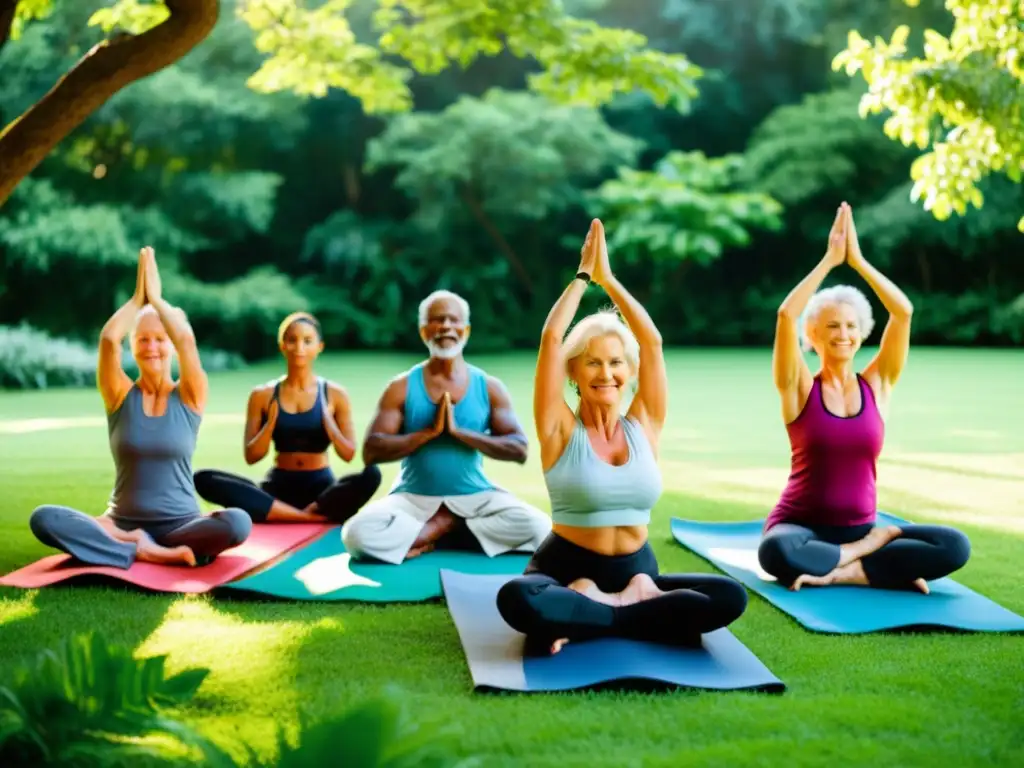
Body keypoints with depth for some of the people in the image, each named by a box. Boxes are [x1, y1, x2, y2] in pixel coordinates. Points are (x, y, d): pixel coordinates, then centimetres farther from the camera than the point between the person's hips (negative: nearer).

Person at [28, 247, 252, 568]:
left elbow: (186, 340, -17)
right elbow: (109, 339, -15)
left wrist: (156, 297, -5)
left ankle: (125, 543, -19)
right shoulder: (121, 395, 4)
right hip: (123, 522, 1)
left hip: (180, 525, -1)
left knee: (237, 523, -34)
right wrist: (138, 297, -5)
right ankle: (145, 552, -26)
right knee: (43, 518, -25)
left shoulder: (189, 396, 1)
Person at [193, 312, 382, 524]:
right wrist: (271, 423, -14)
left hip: (321, 488, -1)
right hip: (279, 487, 2)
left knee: (371, 474, -34)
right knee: (204, 479, -26)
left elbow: (348, 454, -1)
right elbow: (251, 456, 1)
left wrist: (328, 421, -16)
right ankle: (313, 517, -31)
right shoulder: (262, 395, 5)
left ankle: (277, 514, -26)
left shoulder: (334, 394, 3)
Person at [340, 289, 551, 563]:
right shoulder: (402, 387, 0)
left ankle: (430, 533, -10)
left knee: (539, 528, -24)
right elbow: (371, 452, -8)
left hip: (476, 496, 2)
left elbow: (520, 450, -5)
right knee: (358, 534, -30)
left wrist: (459, 431, -15)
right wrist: (429, 431, -17)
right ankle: (449, 527, -12)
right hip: (414, 497, -2)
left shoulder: (489, 387, 3)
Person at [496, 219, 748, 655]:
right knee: (517, 599, -38)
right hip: (566, 571, -4)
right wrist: (583, 274, -1)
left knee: (730, 597, -24)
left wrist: (608, 278, 1)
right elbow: (551, 338, -11)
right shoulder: (560, 430, -3)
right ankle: (634, 609, -18)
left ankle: (580, 621, -16)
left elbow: (653, 342, -2)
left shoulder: (644, 425, 5)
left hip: (636, 571, 4)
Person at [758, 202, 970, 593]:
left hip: (861, 528, 3)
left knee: (955, 547, -22)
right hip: (802, 527, -3)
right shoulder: (800, 388, -3)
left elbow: (903, 312, -6)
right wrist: (830, 258, -12)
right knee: (776, 551, -40)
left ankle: (835, 573, -19)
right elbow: (786, 315, -17)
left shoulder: (877, 385, 5)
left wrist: (857, 258, -6)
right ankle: (870, 551, -14)